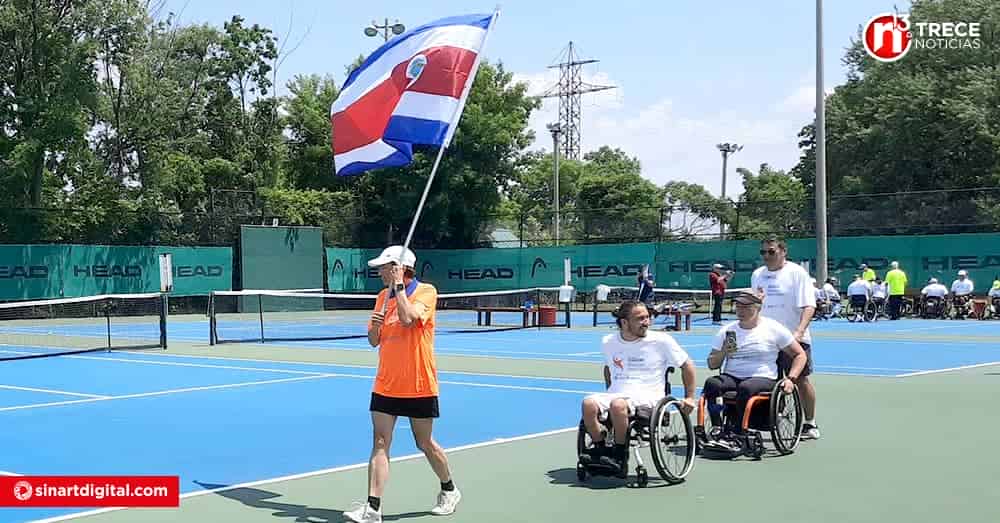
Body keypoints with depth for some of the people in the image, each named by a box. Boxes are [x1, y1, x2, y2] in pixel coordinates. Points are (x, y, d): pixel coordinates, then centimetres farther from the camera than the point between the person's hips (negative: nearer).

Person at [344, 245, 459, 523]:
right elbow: (374, 341, 11)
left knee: (425, 444, 8)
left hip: (419, 386, -5)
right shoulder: (382, 296, 9)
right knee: (380, 444, -4)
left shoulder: (426, 291, -9)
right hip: (385, 385, 5)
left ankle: (449, 490, 32)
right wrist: (374, 326, -11)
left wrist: (398, 285, -18)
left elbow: (407, 318, -27)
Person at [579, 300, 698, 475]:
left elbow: (687, 365, 9)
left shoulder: (661, 340, 1)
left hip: (647, 396, -4)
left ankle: (620, 454, -19)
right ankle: (600, 449, -13)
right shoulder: (608, 342, 12)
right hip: (615, 394, 4)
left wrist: (689, 398, 5)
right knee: (589, 404, -30)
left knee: (618, 405, -38)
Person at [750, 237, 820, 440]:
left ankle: (810, 424, 13)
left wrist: (799, 331, -25)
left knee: (801, 379, 1)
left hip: (794, 338, -4)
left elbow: (808, 306, -13)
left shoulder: (797, 273, -6)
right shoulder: (757, 275, 11)